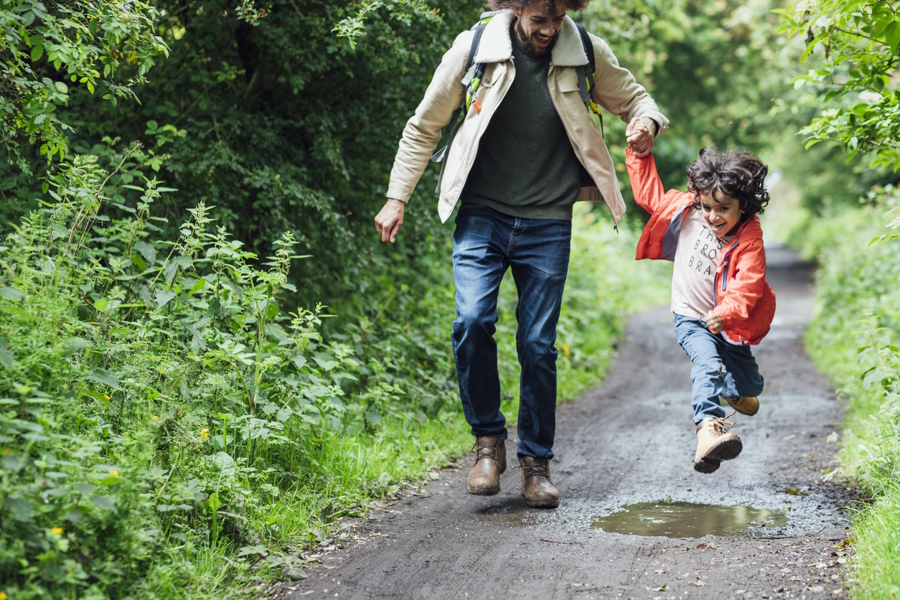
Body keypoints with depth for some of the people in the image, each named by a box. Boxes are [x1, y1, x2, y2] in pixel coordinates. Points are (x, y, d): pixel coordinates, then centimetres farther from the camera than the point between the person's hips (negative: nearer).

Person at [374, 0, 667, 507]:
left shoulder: (588, 53, -2)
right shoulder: (473, 48, -4)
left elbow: (634, 98, 16)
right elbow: (425, 126, 6)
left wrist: (649, 122, -9)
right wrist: (398, 197, 3)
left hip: (547, 223, 1)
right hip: (482, 216, -1)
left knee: (538, 344, 0)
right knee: (473, 321, -19)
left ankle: (536, 461, 17)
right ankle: (488, 440, 2)